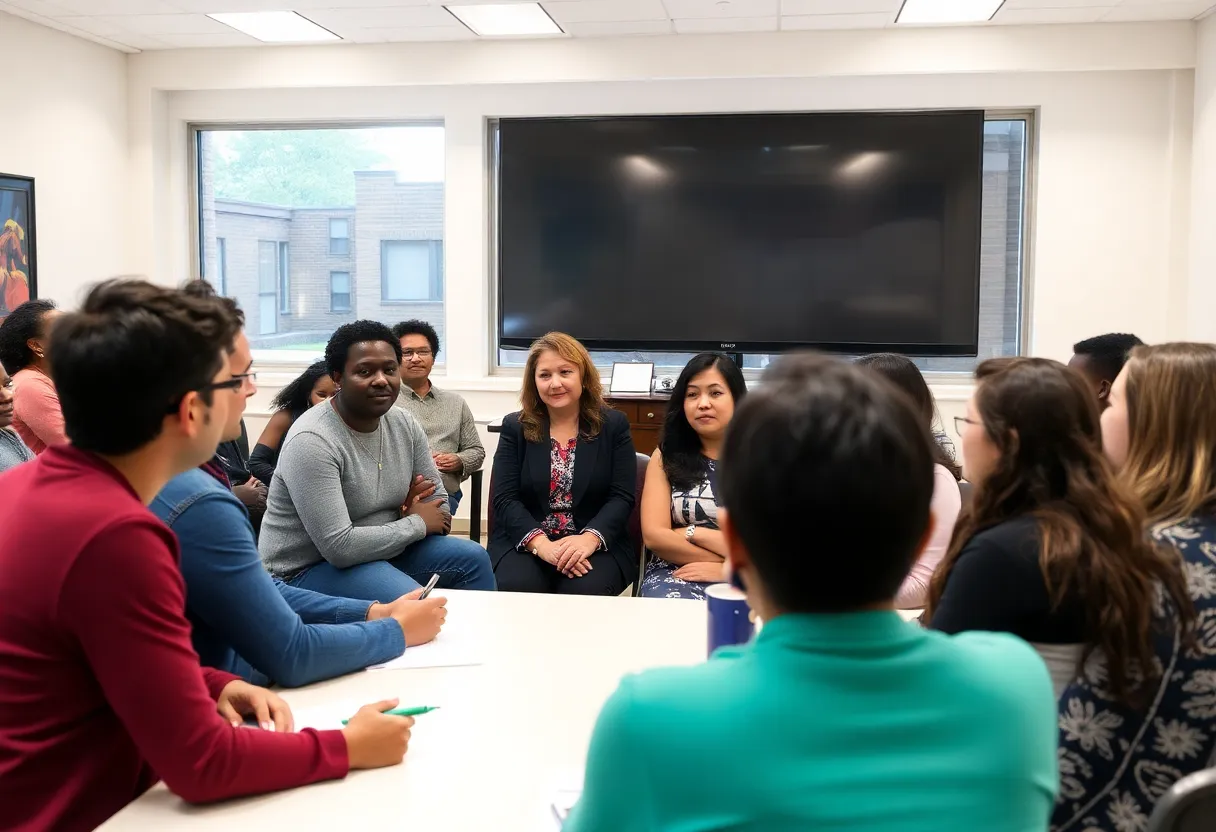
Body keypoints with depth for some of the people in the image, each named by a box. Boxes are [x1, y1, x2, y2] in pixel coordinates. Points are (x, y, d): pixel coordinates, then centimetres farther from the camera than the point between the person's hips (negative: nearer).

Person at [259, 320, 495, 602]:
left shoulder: (405, 424, -1)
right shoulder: (311, 441, -24)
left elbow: (438, 503, 8)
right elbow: (339, 548, -28)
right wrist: (417, 524, -16)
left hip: (382, 549, 8)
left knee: (473, 558, 0)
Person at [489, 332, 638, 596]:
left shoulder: (614, 425, 5)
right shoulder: (514, 427, 7)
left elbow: (622, 497, -3)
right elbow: (505, 499, -2)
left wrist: (590, 539, -23)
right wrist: (540, 543, -20)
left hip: (596, 546, -1)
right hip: (525, 543, 1)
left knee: (585, 592, -31)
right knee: (517, 590, -29)